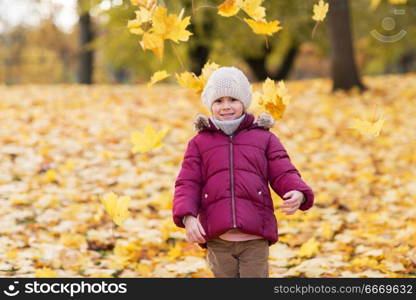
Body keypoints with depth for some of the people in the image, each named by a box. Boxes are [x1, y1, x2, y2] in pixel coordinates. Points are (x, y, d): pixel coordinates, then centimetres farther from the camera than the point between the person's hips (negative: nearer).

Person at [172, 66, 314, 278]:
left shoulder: (264, 138, 14)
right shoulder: (199, 143, 15)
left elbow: (283, 174, 5)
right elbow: (187, 184, 7)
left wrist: (298, 194, -18)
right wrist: (187, 217, -12)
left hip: (255, 239, -1)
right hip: (218, 241, 1)